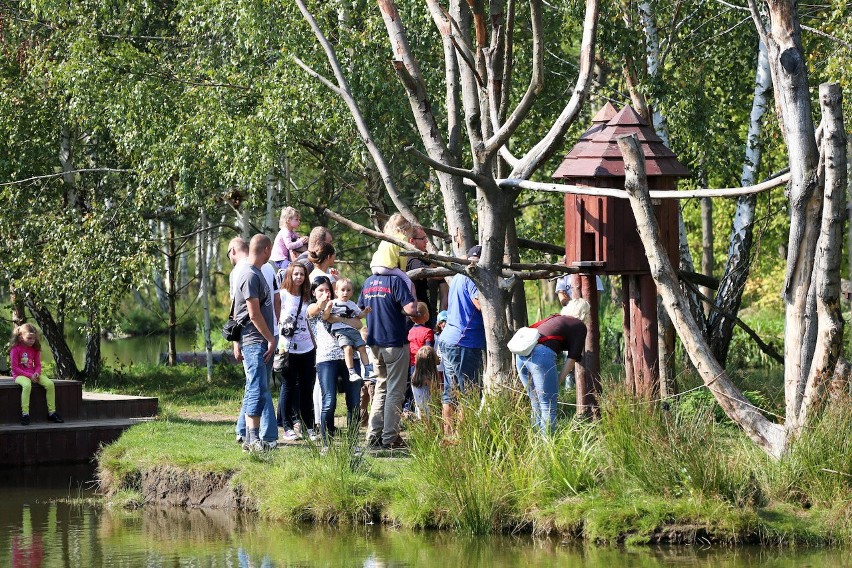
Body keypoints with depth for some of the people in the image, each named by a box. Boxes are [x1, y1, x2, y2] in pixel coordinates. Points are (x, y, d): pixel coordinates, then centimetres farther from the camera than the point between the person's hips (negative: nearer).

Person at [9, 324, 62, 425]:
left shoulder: (35, 349, 9)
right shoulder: (15, 349, -9)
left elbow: (38, 365, 14)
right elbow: (14, 368, -12)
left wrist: (37, 373, -10)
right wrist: (29, 375, -19)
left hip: (33, 374, 6)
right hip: (20, 375, -6)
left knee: (50, 384, -16)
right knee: (27, 385, -40)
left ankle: (52, 413, -8)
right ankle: (25, 415, -39)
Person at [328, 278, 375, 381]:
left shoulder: (352, 304, 20)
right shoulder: (333, 304, 3)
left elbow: (359, 315, 31)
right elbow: (324, 317, -2)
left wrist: (365, 312, 11)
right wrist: (328, 309, -20)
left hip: (353, 330, 6)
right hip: (340, 331, -6)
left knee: (362, 347, -4)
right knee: (348, 348, -25)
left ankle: (368, 370, 2)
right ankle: (352, 373, -26)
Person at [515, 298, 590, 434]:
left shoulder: (555, 318, 31)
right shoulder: (579, 326, 11)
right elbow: (572, 357, 3)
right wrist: (559, 380, 7)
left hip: (521, 356, 7)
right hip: (542, 355, -7)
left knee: (536, 406, 17)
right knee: (548, 407, -3)